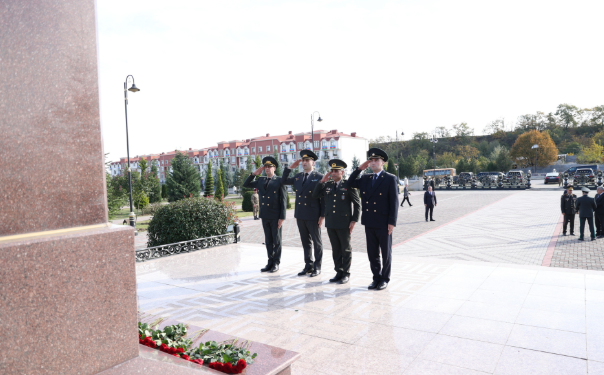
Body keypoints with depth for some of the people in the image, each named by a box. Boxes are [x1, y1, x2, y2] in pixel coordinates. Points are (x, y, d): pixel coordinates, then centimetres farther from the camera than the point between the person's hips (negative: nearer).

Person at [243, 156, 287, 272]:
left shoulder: (279, 181, -4)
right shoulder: (261, 181, 11)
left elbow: (283, 200, -7)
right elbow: (246, 185, 17)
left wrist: (282, 217, -12)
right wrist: (254, 174, 4)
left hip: (275, 216, -5)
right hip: (264, 216, 5)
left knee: (276, 241, 4)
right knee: (268, 240, 12)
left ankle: (276, 263, 13)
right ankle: (270, 262, 21)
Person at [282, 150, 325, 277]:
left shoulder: (319, 177, -6)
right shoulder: (298, 176, 11)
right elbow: (284, 181, 18)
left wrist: (322, 215, -12)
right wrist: (290, 168, 7)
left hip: (313, 216, -6)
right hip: (300, 215, 6)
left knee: (317, 242, 6)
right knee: (305, 242, 13)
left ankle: (317, 267, 15)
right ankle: (308, 266, 24)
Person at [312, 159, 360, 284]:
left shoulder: (348, 185, -5)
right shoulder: (327, 185, 10)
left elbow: (357, 204, -4)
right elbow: (315, 195, 9)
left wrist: (354, 220, -10)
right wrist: (322, 181, 0)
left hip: (344, 224, -5)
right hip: (330, 223, 5)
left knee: (346, 249, 7)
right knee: (335, 249, 12)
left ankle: (346, 274, 18)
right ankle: (339, 272, 23)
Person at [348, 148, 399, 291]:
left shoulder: (390, 179, -6)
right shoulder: (366, 179, 11)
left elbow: (394, 202, -9)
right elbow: (350, 183, 20)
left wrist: (392, 222, -14)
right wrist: (359, 169, 9)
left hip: (383, 224, -5)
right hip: (369, 223, 5)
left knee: (386, 253, 8)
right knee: (372, 253, 12)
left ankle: (385, 279, 21)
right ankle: (376, 277, 25)